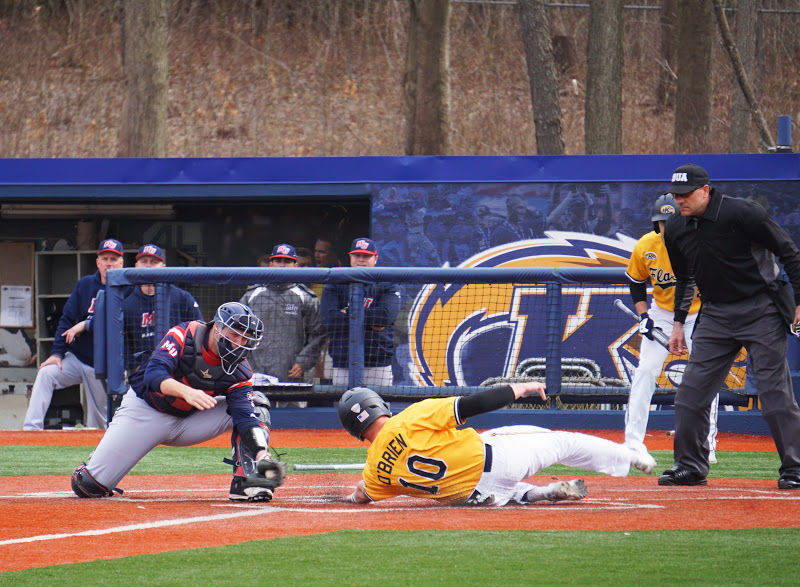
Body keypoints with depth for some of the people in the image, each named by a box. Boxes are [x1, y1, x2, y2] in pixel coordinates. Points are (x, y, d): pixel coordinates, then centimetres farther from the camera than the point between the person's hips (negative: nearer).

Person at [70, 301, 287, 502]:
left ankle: (245, 483, -20)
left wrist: (261, 454, -41)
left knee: (255, 403, -15)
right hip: (145, 411, -3)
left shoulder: (238, 368, -13)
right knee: (88, 486, -12)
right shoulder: (185, 335, -22)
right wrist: (187, 392, -54)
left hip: (189, 420, 3)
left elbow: (247, 417, -23)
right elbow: (154, 373, -36)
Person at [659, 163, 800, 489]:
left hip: (761, 311, -6)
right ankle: (690, 466, 12)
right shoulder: (676, 228, 4)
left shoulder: (741, 213, -17)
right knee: (691, 392, 1)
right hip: (715, 314, 6)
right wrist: (679, 322, 19)